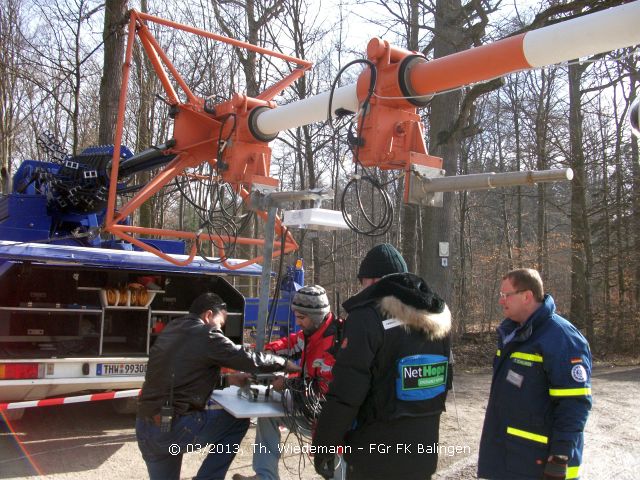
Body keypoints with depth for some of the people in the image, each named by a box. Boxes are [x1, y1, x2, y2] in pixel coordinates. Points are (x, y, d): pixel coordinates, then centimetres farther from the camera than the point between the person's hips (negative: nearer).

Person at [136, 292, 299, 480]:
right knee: (238, 421, 11)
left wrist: (227, 380, 22)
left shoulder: (170, 331, 15)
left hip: (144, 428, 8)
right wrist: (285, 363, 12)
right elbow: (251, 360, -4)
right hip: (175, 428, -8)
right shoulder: (206, 335, -9)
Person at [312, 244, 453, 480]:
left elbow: (344, 394, -21)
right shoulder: (438, 319, 6)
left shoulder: (367, 318, -18)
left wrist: (323, 447, -10)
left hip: (374, 460, -6)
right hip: (423, 455, 7)